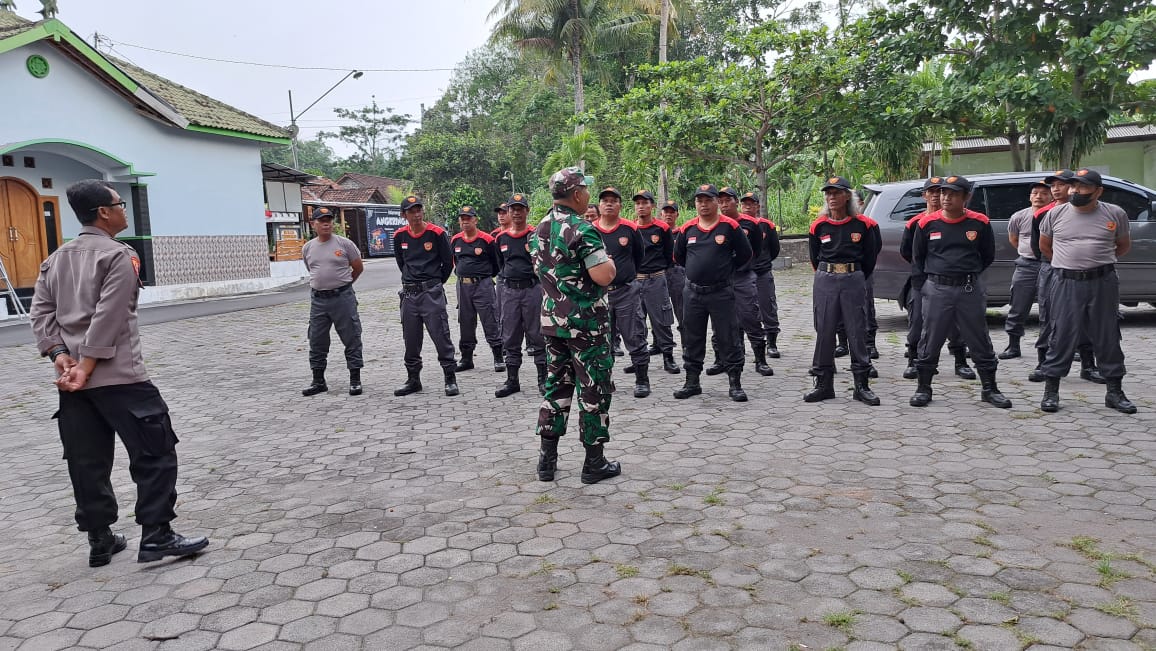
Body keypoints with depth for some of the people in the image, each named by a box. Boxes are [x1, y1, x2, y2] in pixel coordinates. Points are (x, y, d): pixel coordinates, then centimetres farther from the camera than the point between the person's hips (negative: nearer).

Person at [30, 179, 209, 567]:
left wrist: (60, 356, 0)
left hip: (72, 379, 8)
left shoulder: (56, 259, 15)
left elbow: (40, 313, 9)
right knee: (155, 452, 0)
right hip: (118, 377, -8)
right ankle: (155, 537, -1)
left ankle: (100, 541, 21)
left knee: (86, 461, 13)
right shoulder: (119, 256, -8)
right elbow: (108, 320, -16)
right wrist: (87, 368, -14)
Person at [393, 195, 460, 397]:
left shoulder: (437, 233, -6)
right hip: (409, 293, 4)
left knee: (441, 335, -6)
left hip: (432, 291, -4)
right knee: (411, 339, 10)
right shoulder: (400, 236, 5)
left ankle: (450, 379, 3)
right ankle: (413, 380, 22)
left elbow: (448, 263, 2)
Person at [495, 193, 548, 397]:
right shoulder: (501, 238, 11)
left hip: (532, 288, -4)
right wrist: (506, 278, 15)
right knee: (510, 338, 8)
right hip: (509, 290, 4)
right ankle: (512, 381, 17)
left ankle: (543, 379, 10)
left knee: (537, 335, 1)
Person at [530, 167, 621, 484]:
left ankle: (547, 459, 16)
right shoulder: (583, 229, -17)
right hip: (586, 322, -7)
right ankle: (594, 462, 9)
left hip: (551, 319, 7)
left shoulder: (540, 229, 9)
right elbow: (603, 276, -23)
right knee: (594, 388, 3)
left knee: (556, 385, 14)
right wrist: (609, 260, -4)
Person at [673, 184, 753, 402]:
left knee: (729, 339, 0)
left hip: (722, 292, -3)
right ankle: (692, 382, 21)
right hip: (693, 292, 4)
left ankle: (735, 384, 8)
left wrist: (725, 269, 6)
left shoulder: (730, 226, -5)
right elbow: (678, 257, 18)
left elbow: (745, 255, 2)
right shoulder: (687, 229, 5)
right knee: (692, 340, 10)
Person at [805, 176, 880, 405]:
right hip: (825, 282, 1)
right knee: (824, 332, 3)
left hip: (854, 281, -1)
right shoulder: (818, 226, 3)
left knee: (857, 332, 1)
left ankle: (862, 385, 8)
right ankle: (823, 384, 12)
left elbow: (870, 257, 7)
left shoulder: (863, 224, -1)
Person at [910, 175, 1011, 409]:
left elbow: (988, 256, 12)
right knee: (930, 341, 4)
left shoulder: (979, 222, 0)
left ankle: (989, 389, 18)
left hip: (970, 290, 0)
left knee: (980, 341, 7)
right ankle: (923, 389, 15)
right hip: (937, 289, 0)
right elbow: (917, 256, 12)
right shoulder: (928, 223, -1)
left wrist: (969, 275, 10)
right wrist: (934, 277, 10)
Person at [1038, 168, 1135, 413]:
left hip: (1103, 282, 1)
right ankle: (1051, 391, 7)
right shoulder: (1056, 214, 2)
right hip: (1066, 283, -1)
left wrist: (1101, 262, 12)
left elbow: (1124, 246, 17)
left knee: (1108, 337, 8)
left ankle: (1114, 391, 18)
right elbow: (1044, 245, 16)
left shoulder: (1115, 214, 3)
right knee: (1062, 336, -1)